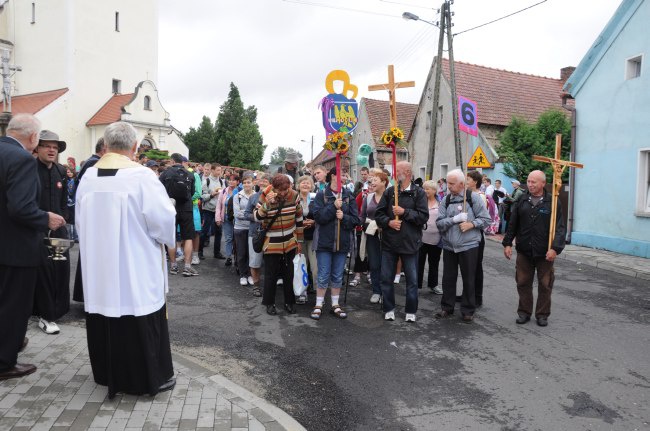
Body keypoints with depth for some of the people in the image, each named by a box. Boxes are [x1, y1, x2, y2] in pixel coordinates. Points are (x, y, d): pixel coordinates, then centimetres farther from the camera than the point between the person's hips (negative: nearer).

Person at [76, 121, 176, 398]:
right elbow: (163, 220, -17)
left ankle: (108, 373, 32)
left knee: (104, 318, 18)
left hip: (98, 266, 6)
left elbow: (81, 221, 10)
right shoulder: (141, 176, -17)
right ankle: (150, 378, 17)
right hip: (136, 267, -5)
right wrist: (167, 239, 4)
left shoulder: (88, 177, 0)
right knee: (141, 324, 6)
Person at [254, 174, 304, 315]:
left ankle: (289, 302, 28)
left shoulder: (294, 195, -8)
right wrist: (267, 203, -34)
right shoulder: (265, 196, -14)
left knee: (289, 273, 14)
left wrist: (299, 241, 8)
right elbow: (257, 217, -18)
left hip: (290, 243, 3)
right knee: (271, 274, 6)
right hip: (271, 244, -2)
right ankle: (269, 303, 23)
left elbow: (299, 219, 3)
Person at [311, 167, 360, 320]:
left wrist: (344, 217, -18)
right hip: (324, 241, -2)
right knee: (323, 276, 2)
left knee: (338, 276, 12)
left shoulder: (349, 196, 3)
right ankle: (318, 305, 16)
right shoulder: (321, 195, -3)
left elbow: (356, 220, 0)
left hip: (342, 242, 3)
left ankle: (335, 305, 25)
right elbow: (318, 216, -13)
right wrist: (334, 206, -21)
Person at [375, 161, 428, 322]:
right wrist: (388, 222, -14)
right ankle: (389, 309, 25)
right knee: (386, 278, 9)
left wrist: (404, 212, -18)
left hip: (409, 242, -3)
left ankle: (411, 311, 23)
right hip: (389, 242, 3)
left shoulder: (419, 193, -4)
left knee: (412, 279, 8)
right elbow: (378, 214, 3)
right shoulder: (389, 192, 5)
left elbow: (423, 216, -12)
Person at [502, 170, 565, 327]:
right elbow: (512, 224, 9)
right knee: (523, 283, 9)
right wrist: (507, 243, 4)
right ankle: (524, 312, 23)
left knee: (545, 284, 8)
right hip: (524, 251, 3)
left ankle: (542, 314, 23)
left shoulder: (553, 202, -5)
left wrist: (555, 248, -17)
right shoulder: (521, 201, 5)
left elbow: (560, 228, -8)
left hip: (545, 252, -2)